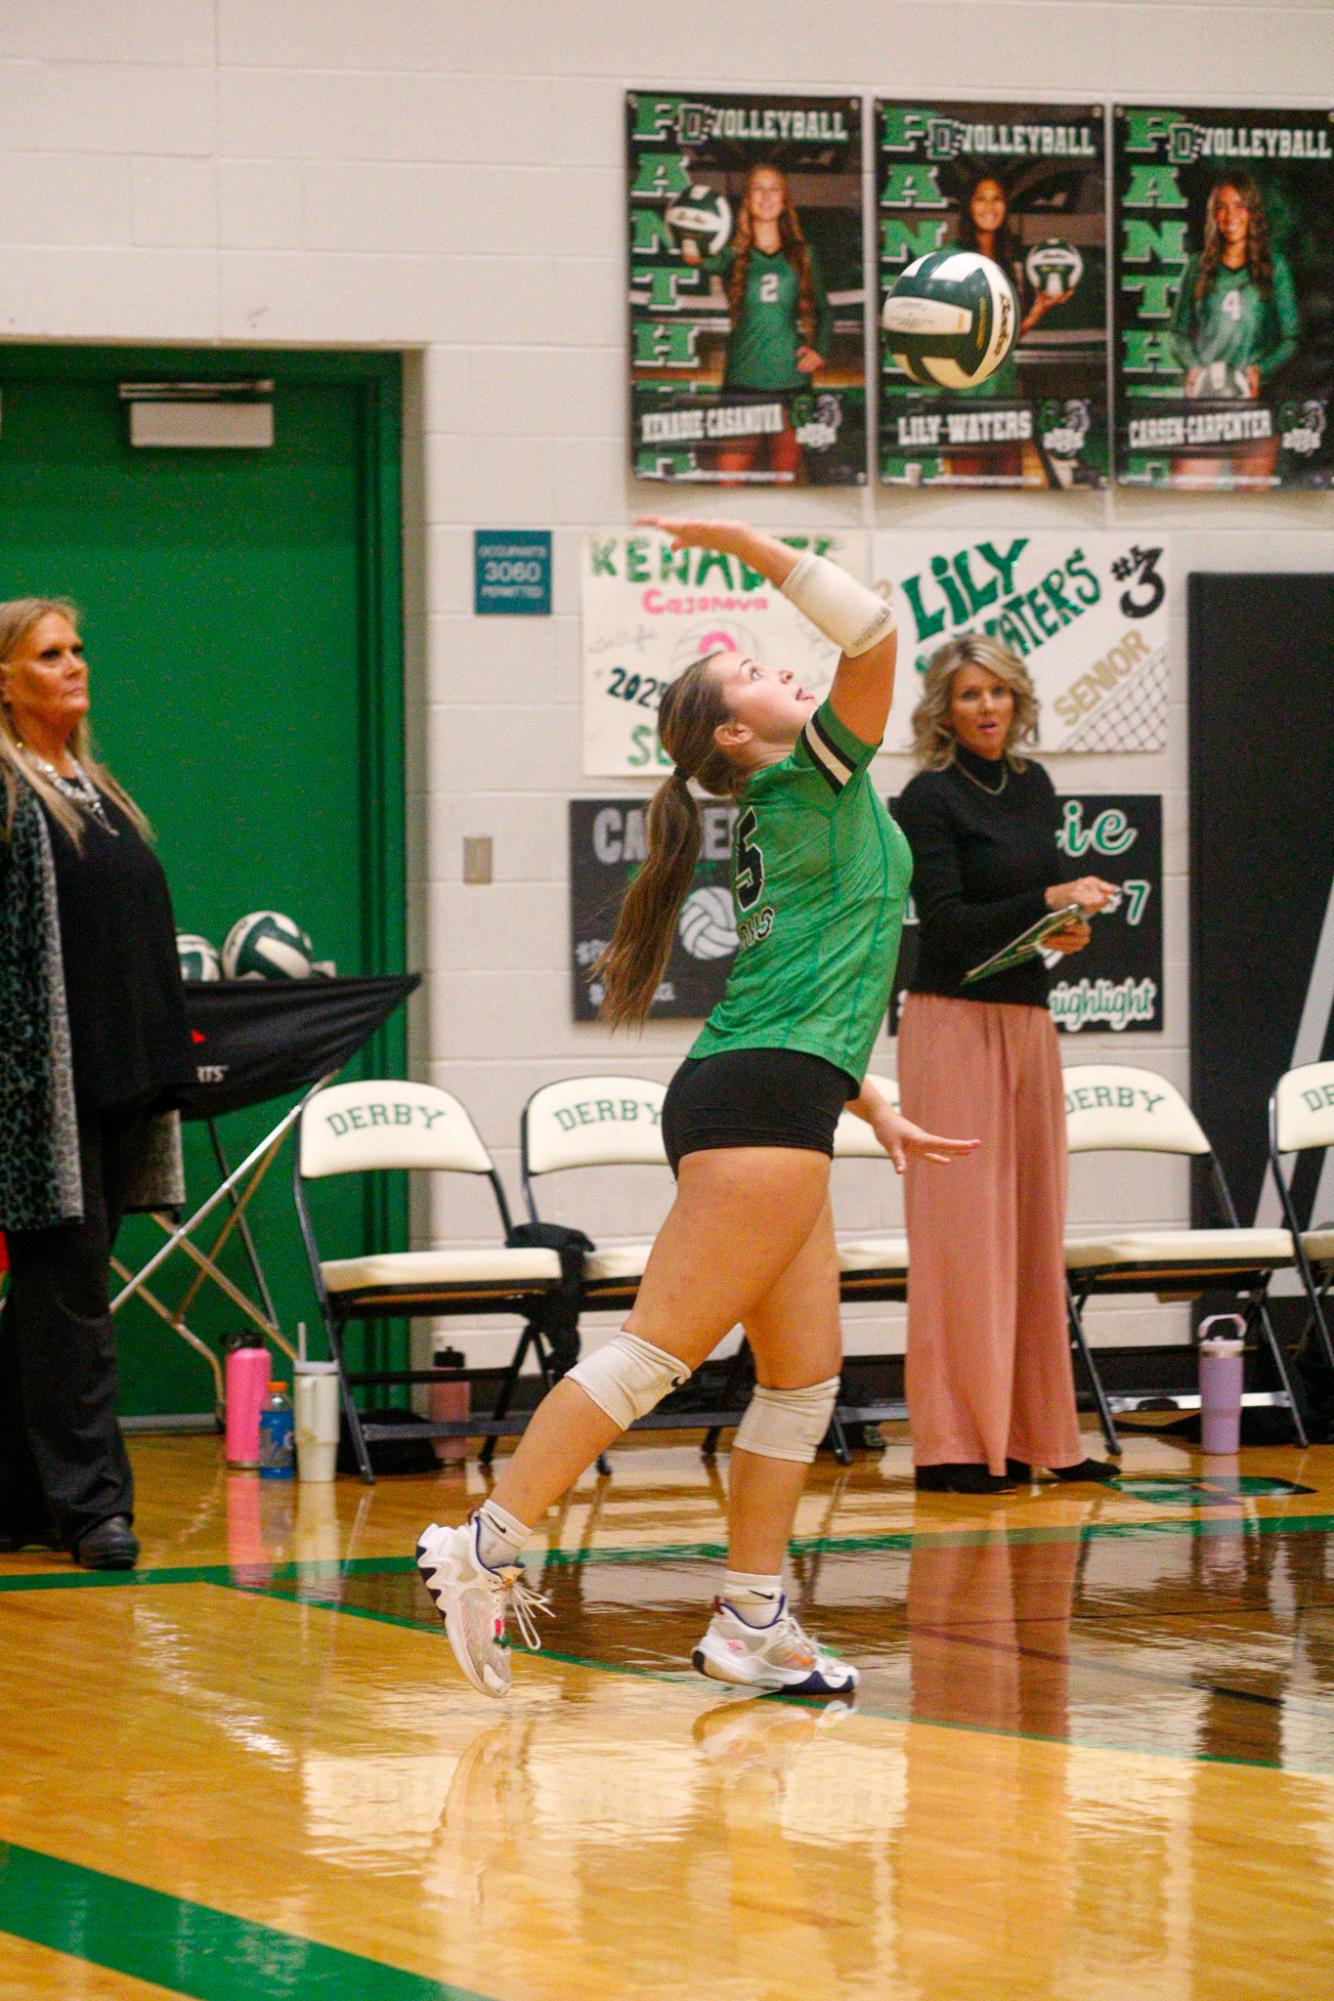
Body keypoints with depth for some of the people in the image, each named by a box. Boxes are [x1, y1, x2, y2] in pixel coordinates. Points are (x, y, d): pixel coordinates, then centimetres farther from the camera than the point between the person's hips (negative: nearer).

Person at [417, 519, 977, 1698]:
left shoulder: (798, 818, 24)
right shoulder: (813, 780, 0)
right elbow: (876, 630, -12)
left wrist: (875, 1110, 27)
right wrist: (752, 548, -9)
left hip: (774, 1112, 10)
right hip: (762, 1105, -10)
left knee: (804, 1373, 8)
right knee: (659, 1347, -13)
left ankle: (751, 1622, 8)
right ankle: (490, 1546, -14)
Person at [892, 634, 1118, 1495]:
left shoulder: (1033, 786, 13)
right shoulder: (930, 797, -8)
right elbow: (947, 922, -15)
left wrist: (1069, 926, -1)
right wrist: (1048, 902, -21)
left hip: (1028, 1020, 7)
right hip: (955, 1022, -7)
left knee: (1032, 1228, 7)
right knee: (962, 1229, -8)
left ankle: (1030, 1432, 12)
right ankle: (955, 1444, -6)